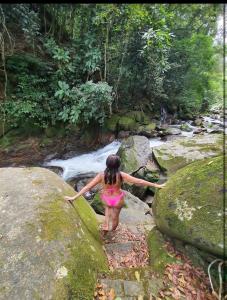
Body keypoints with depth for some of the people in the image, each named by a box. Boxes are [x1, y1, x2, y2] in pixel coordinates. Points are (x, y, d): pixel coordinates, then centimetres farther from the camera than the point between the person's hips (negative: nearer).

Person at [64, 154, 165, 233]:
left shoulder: (101, 175, -24)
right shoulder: (121, 175, -28)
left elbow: (88, 186, -20)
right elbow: (139, 181, -22)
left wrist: (74, 197, -10)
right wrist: (156, 185, -12)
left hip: (106, 199, 1)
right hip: (118, 200, -1)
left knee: (108, 206, 37)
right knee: (115, 215, 29)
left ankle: (106, 227, 44)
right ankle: (113, 228, 59)